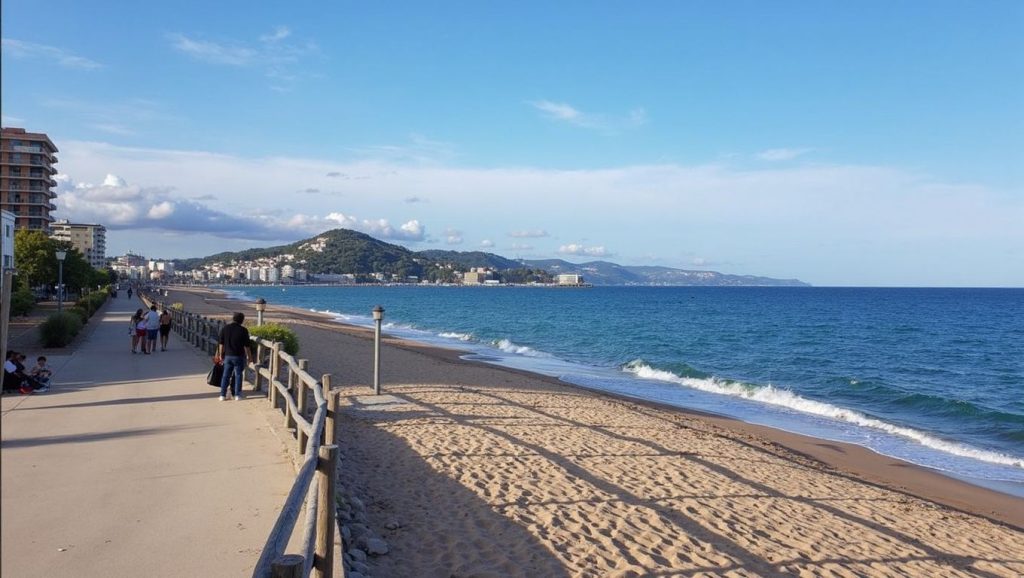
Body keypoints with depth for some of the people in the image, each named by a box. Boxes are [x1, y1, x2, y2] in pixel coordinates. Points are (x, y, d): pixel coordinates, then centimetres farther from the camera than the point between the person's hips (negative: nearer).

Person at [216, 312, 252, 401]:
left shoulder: (225, 328, 0)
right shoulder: (243, 330, -10)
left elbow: (221, 343, 4)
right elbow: (246, 345, -7)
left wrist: (221, 354, 15)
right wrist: (249, 356, 3)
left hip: (228, 355, 3)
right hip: (239, 356, -3)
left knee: (226, 375, 9)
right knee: (238, 375, 6)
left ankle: (222, 395, 10)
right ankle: (237, 395, 8)